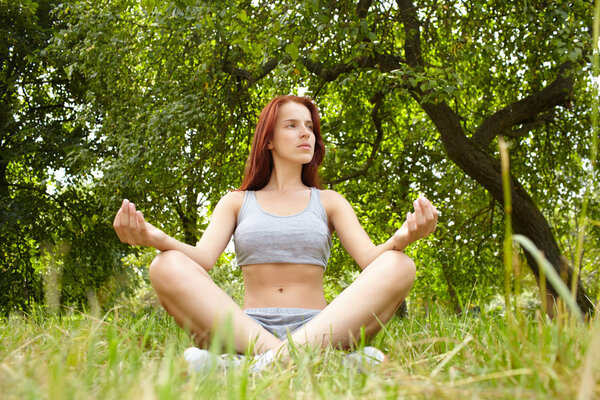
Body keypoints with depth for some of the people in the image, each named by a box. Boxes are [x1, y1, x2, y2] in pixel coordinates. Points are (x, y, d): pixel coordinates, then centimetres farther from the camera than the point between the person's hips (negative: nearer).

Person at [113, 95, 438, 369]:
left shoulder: (329, 202, 19)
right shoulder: (237, 202, 18)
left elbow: (371, 257, 2)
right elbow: (203, 258, 0)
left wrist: (401, 238, -23)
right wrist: (156, 239, -24)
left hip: (317, 330, 1)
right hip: (245, 330, 0)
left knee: (398, 266, -25)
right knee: (167, 267, -25)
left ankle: (278, 357, -42)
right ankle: (282, 357, -40)